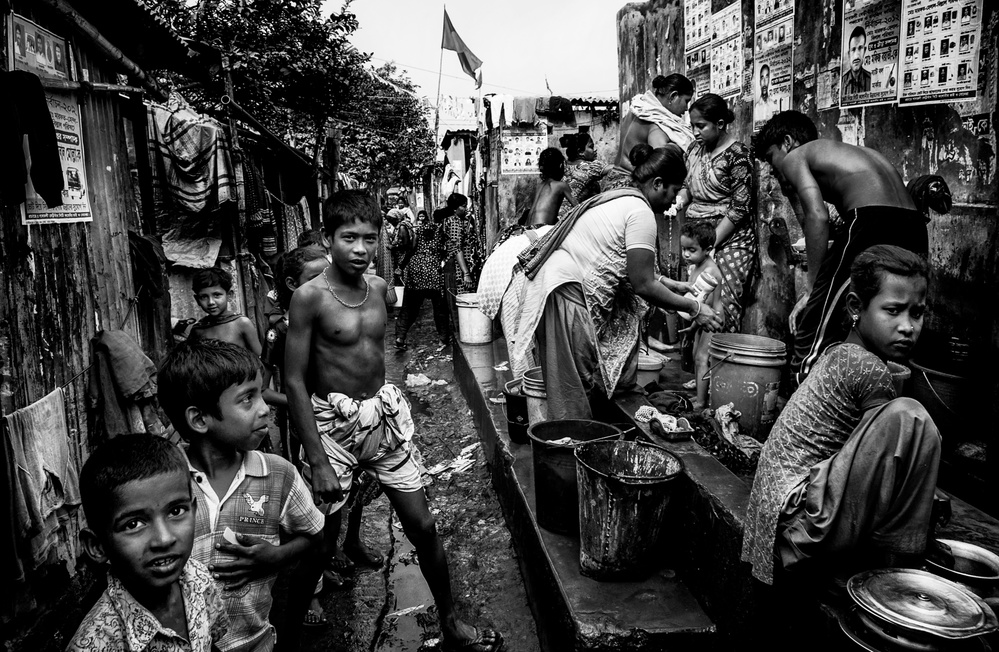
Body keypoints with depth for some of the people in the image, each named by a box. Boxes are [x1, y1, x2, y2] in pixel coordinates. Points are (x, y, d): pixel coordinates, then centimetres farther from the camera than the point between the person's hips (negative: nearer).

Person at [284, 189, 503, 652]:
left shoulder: (378, 287, 2)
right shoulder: (309, 297, -15)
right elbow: (295, 382, -15)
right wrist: (318, 461, -17)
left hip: (385, 414, 5)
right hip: (333, 422, -4)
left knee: (423, 526, 9)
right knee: (320, 538, 3)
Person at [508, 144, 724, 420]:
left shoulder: (619, 198, 18)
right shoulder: (641, 212, -11)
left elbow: (626, 267, 24)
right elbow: (643, 286, -12)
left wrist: (663, 282, 21)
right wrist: (694, 308, -3)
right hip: (568, 294, -10)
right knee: (575, 393, -2)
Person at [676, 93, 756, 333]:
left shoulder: (737, 155, -9)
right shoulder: (695, 149, 10)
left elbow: (739, 208, -11)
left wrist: (712, 242, -15)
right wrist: (680, 200, -3)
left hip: (730, 237, -5)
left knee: (725, 302, -12)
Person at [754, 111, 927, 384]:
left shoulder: (794, 157, 12)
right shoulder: (853, 151, 34)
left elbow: (817, 217, -6)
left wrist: (812, 287, -3)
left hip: (871, 223, -8)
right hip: (915, 228, 8)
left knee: (813, 338, -3)